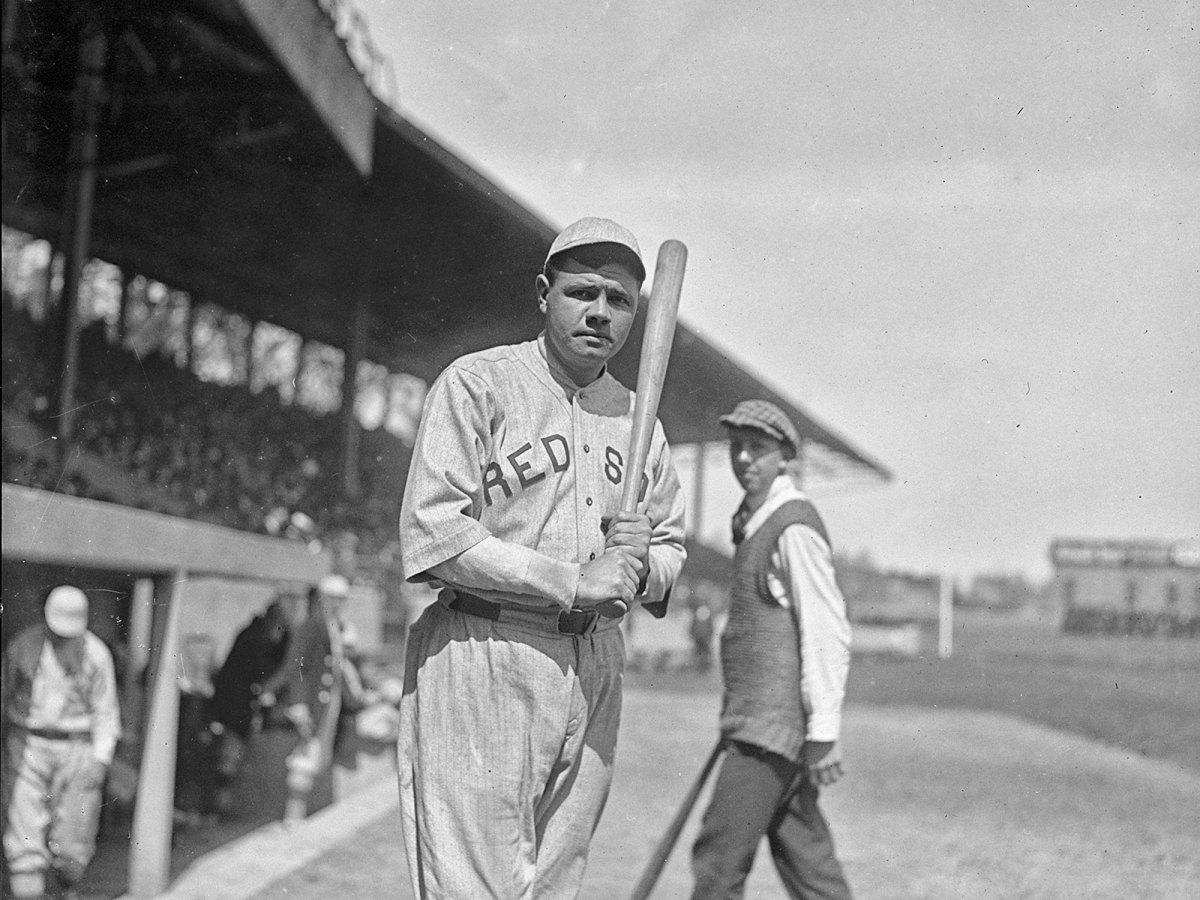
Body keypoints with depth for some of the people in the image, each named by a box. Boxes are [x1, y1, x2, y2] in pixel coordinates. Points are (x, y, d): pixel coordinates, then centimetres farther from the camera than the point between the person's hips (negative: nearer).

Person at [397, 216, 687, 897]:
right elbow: (431, 535, -13)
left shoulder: (638, 418, 16)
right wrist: (575, 582, -15)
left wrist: (640, 563, -2)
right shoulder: (477, 384, -4)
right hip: (481, 658, -6)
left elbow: (673, 547, 23)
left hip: (595, 671, 6)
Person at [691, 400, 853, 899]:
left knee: (719, 857, -8)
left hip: (777, 722, -10)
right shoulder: (753, 522, 16)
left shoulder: (794, 527, -13)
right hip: (757, 722, 10)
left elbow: (828, 633, -17)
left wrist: (823, 731, -18)